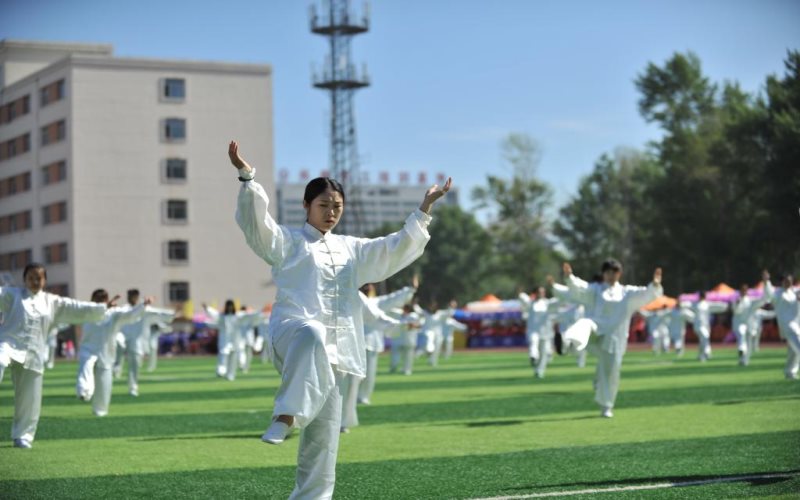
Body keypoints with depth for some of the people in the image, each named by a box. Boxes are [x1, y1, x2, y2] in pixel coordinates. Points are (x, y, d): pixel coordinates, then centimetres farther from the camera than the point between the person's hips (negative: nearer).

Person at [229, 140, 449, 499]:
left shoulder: (351, 250, 24)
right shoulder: (287, 242, 7)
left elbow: (398, 248, 25)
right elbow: (256, 222, -10)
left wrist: (425, 208, 17)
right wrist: (247, 177, -25)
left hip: (332, 350, 6)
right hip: (292, 331, -6)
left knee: (324, 437, 2)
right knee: (311, 337, -45)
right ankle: (286, 415, -52)